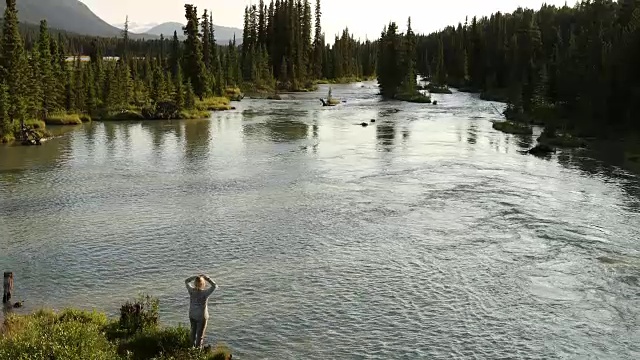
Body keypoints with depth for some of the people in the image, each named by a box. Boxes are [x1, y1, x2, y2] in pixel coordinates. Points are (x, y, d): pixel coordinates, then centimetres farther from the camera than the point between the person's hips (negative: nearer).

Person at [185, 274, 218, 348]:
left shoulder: (191, 291, -16)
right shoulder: (205, 293, -27)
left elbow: (186, 281, 3)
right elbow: (215, 286, -16)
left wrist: (195, 277, -6)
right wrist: (207, 278, -14)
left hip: (192, 315, 5)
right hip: (201, 317, -5)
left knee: (193, 331, 26)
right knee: (200, 335, 11)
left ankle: (193, 346, 43)